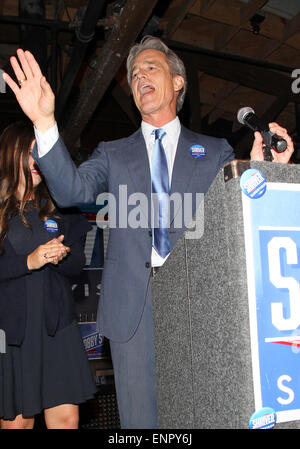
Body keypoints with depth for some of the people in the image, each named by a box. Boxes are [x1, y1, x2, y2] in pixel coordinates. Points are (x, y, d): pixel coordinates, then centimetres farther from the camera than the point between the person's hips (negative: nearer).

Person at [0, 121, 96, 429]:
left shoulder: (58, 205, 10)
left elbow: (78, 262, 8)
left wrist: (60, 257, -12)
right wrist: (29, 261, -18)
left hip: (56, 325, 3)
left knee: (66, 417, 2)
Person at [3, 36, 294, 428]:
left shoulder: (215, 151, 13)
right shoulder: (113, 154, 15)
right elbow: (73, 190, -2)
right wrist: (44, 122, -14)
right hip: (133, 305, 1)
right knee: (141, 418, 7)